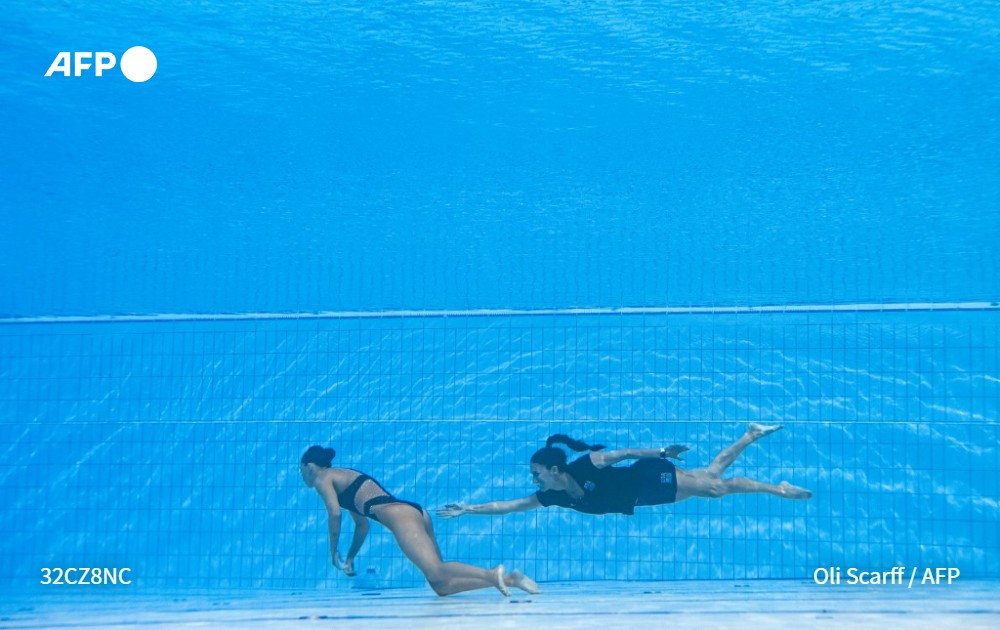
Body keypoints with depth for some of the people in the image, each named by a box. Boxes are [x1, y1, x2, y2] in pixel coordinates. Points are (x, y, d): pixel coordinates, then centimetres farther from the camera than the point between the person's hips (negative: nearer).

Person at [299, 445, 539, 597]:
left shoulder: (323, 479, 10)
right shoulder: (345, 477, 36)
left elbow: (335, 513, -7)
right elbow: (362, 524, 38)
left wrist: (334, 552, 3)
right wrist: (350, 558, 38)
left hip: (397, 513, -8)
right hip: (415, 512, 8)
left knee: (436, 572, -27)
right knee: (441, 585, -3)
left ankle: (492, 574, -49)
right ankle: (507, 579, -20)